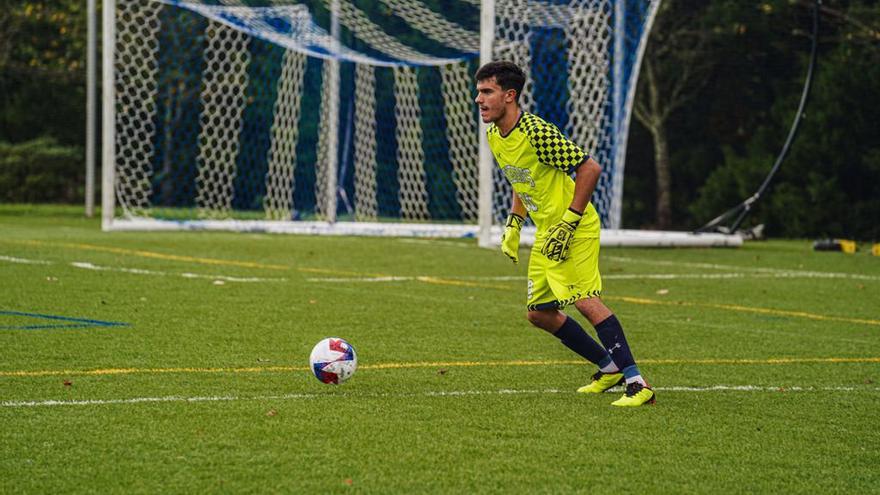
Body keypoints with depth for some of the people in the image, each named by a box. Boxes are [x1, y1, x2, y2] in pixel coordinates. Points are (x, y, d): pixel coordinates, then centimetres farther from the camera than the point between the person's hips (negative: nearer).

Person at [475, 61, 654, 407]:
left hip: (575, 229, -10)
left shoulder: (537, 133, -22)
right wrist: (514, 223, 10)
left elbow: (590, 169, -22)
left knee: (585, 300, -22)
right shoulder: (493, 136, 6)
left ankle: (637, 383, -22)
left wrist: (568, 224, -22)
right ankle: (609, 367, 24)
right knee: (539, 313, 11)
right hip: (546, 234, 10)